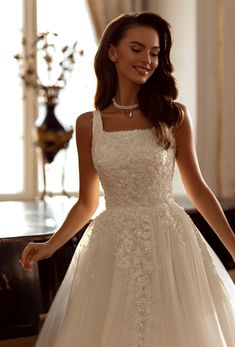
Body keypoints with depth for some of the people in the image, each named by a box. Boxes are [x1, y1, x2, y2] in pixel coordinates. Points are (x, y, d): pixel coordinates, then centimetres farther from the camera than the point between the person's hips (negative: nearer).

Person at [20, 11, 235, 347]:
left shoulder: (174, 115, -1)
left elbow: (197, 187, 5)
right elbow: (87, 202, 10)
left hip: (169, 242, -1)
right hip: (112, 248, 1)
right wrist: (50, 246, -1)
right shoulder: (88, 124, 2)